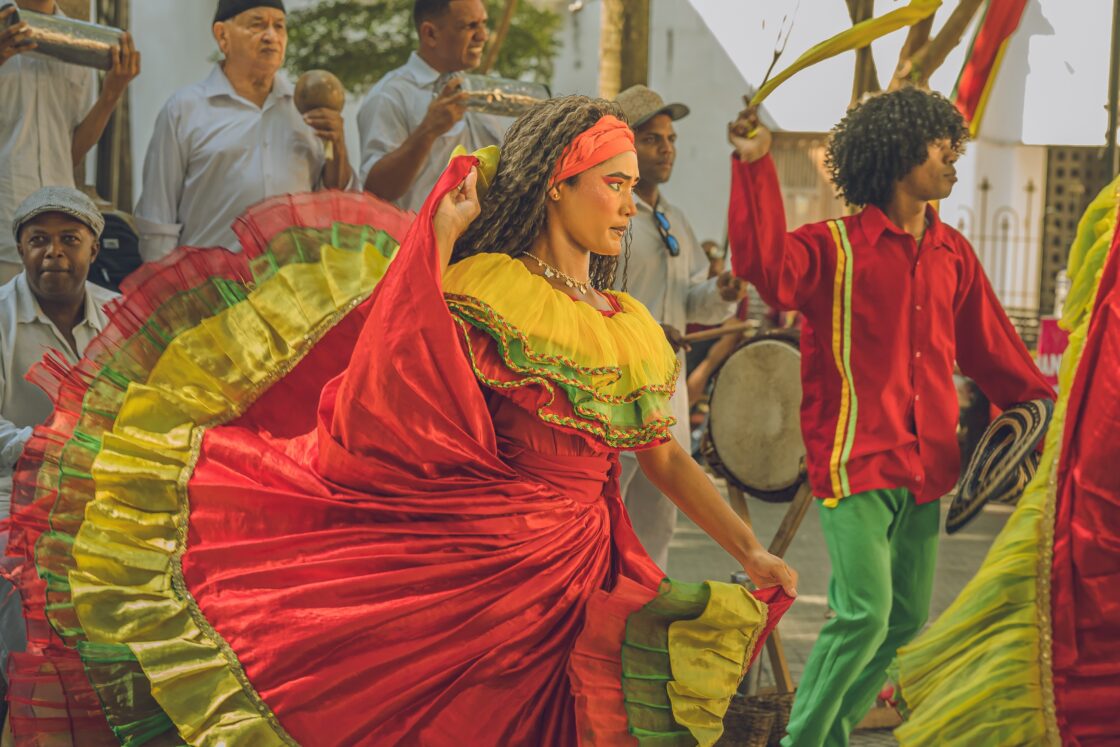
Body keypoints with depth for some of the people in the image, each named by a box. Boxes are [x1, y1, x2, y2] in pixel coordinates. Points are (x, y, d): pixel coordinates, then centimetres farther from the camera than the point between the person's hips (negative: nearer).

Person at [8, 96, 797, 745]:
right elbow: (404, 376, -21)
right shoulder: (483, 288, -5)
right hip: (468, 563, -5)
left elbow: (667, 459, 19)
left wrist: (752, 551, 17)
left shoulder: (633, 330, 13)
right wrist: (440, 236, -20)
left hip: (576, 577, 5)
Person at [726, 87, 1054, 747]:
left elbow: (992, 351, 20)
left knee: (907, 620, 10)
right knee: (864, 614, -16)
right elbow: (766, 265, -26)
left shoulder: (953, 255, 12)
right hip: (856, 462, -7)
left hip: (924, 464, 7)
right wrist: (756, 168, -29)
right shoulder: (836, 247, -6)